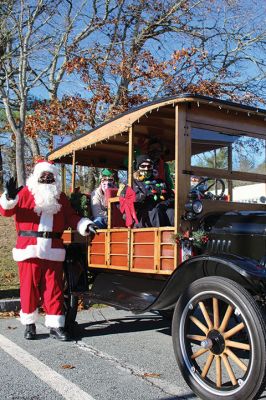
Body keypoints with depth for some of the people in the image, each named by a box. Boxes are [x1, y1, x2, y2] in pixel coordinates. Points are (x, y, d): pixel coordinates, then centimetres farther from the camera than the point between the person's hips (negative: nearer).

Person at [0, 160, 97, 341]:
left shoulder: (61, 197, 13)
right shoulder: (25, 193, 4)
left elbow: (71, 217, 12)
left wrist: (85, 225, -4)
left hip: (53, 250, 2)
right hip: (28, 249, -2)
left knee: (54, 288, 4)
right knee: (29, 287, 6)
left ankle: (56, 326, 11)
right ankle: (29, 324, 21)